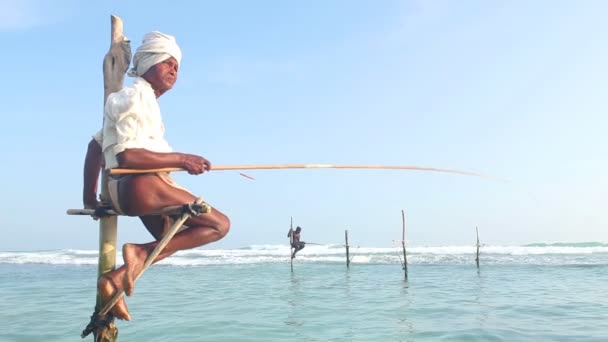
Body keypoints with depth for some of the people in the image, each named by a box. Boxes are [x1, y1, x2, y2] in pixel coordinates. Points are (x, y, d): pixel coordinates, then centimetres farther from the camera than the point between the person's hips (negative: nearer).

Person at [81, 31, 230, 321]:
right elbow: (126, 156, -19)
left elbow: (95, 145, 30)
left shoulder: (144, 100, 26)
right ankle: (141, 252, -14)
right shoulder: (135, 96, -5)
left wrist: (89, 196, 31)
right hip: (139, 184, -10)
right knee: (220, 223, -10)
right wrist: (180, 159, -14)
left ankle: (116, 278, 10)